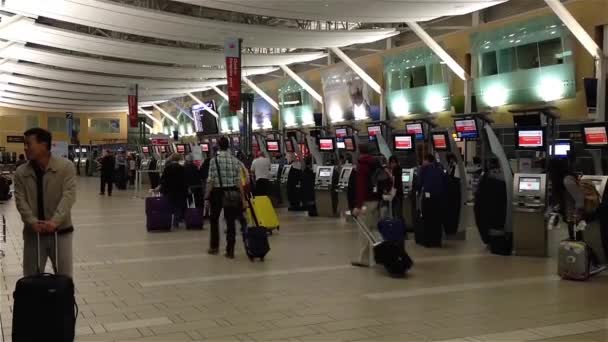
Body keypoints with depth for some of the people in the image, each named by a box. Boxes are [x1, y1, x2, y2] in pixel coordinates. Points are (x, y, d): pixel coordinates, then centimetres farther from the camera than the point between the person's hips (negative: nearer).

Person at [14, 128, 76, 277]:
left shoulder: (66, 166, -8)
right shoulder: (21, 172, 2)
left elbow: (68, 196, -16)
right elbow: (20, 200, -4)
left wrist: (55, 221, -28)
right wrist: (33, 222, -21)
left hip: (61, 231, -2)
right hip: (33, 232, 3)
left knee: (64, 277, 6)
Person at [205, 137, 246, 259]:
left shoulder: (214, 160, -9)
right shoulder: (235, 160, 0)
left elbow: (210, 181, -10)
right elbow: (239, 181, -2)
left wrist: (207, 197, -4)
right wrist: (243, 199, 2)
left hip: (217, 192, -2)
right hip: (232, 193, 2)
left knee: (214, 219, 18)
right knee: (230, 221, 6)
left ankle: (214, 247, 27)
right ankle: (230, 251, 5)